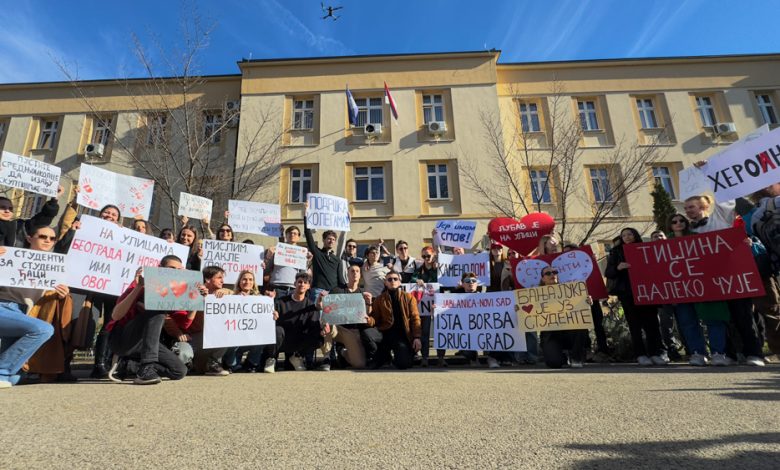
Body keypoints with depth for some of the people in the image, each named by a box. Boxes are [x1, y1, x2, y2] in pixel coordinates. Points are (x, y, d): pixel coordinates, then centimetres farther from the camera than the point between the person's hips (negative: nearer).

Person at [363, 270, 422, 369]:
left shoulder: (408, 297, 8)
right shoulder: (380, 299, 11)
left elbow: (415, 318, 3)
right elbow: (375, 319, 7)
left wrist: (417, 337, -9)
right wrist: (368, 320, -18)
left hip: (402, 334, -2)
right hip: (385, 331, 2)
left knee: (403, 363, -24)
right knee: (366, 333, -29)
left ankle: (398, 354, 16)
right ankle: (381, 356, 1)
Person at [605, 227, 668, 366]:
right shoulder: (616, 252, 9)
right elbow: (608, 273, 2)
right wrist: (617, 268, -18)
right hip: (627, 293, -1)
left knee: (651, 322, -1)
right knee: (635, 324, -1)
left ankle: (656, 353, 7)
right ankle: (640, 355, 1)